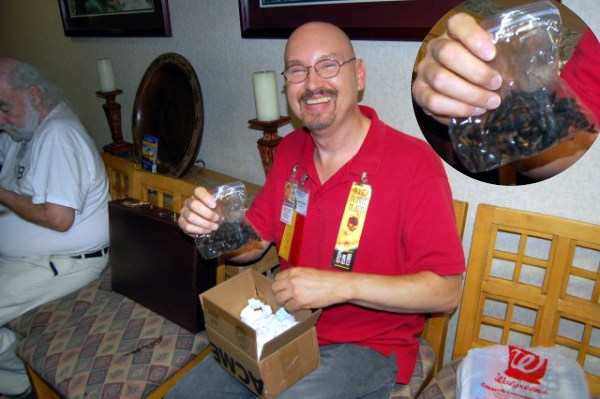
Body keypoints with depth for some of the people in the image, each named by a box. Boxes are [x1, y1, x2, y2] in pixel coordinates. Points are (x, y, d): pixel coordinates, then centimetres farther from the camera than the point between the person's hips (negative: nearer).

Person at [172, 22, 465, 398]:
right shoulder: (289, 150, 1)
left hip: (369, 347, -5)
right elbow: (253, 243, 8)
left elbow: (446, 291, -18)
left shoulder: (414, 162, -18)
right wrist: (213, 225, -14)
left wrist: (341, 285, -28)